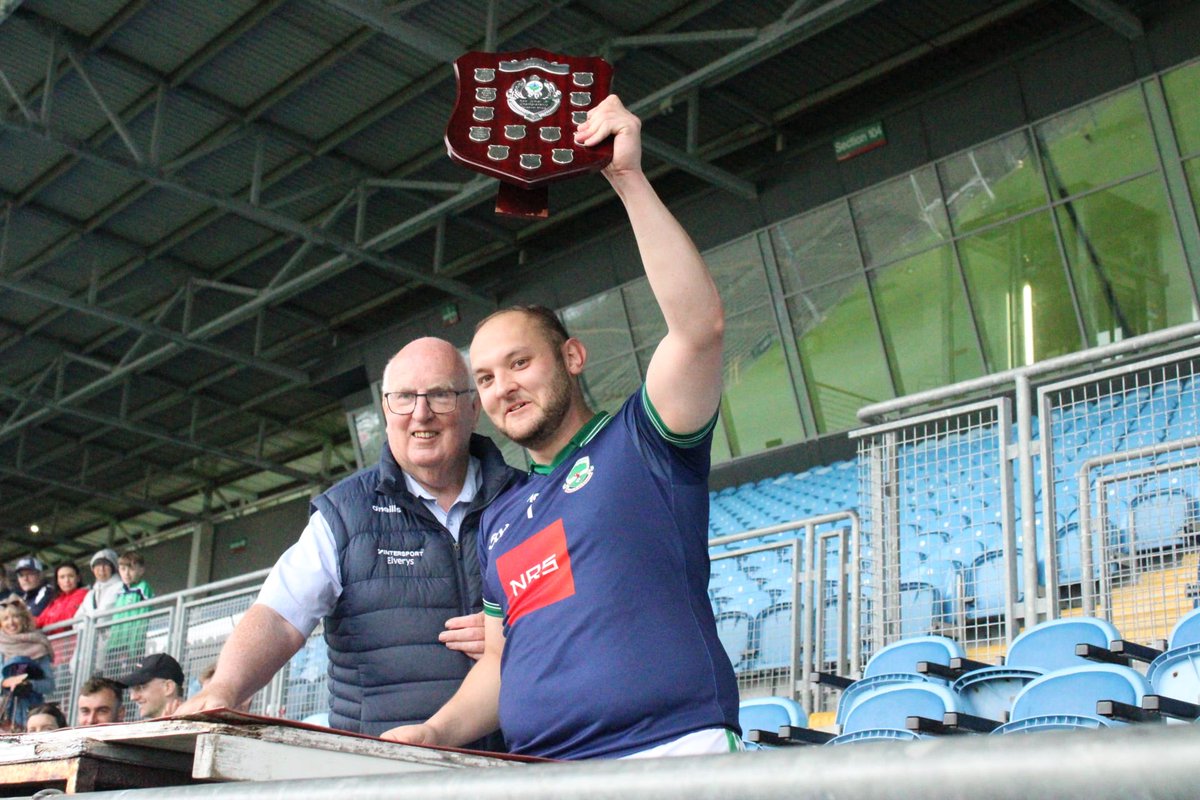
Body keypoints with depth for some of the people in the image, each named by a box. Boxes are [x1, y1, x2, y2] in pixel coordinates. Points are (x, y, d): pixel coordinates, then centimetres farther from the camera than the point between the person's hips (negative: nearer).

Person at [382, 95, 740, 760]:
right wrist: (434, 734, 7)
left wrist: (629, 179, -11)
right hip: (536, 774, 5)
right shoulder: (499, 519, 24)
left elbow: (700, 325, -9)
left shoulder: (640, 441, 7)